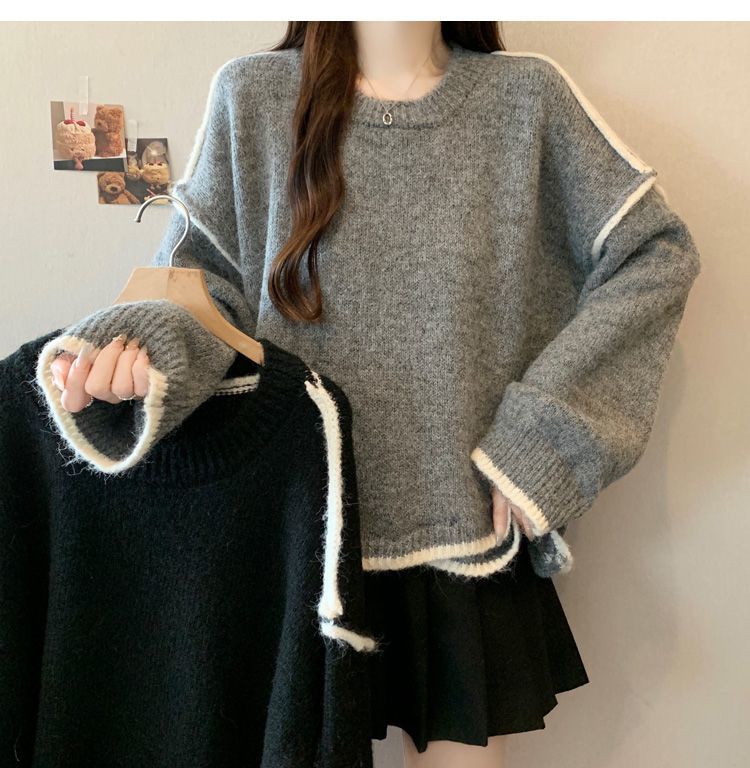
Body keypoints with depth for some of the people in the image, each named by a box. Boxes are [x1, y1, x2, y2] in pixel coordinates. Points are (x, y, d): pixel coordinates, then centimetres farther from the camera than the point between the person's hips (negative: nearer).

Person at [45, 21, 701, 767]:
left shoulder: (526, 95, 1)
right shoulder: (252, 95, 1)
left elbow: (658, 252, 2)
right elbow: (205, 278, 1)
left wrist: (541, 430, -7)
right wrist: (141, 345, -23)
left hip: (470, 532, 1)